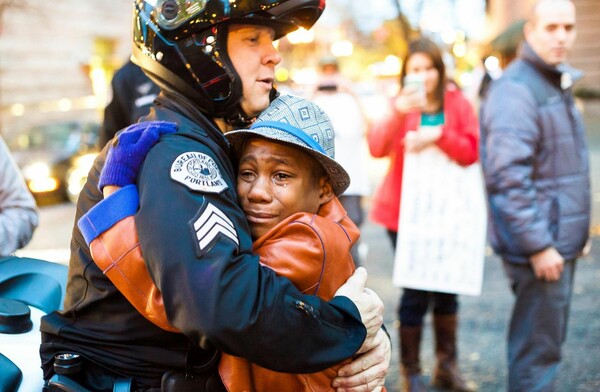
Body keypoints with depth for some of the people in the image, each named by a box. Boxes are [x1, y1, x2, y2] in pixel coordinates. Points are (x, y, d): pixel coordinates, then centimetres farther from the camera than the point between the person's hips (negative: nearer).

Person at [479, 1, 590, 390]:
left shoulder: (558, 83, 15)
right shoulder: (516, 90, -16)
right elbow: (507, 177, -23)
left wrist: (576, 232, 19)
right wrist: (537, 245, -22)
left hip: (561, 241, 10)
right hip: (539, 245, -10)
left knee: (548, 341, 18)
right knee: (538, 349, -2)